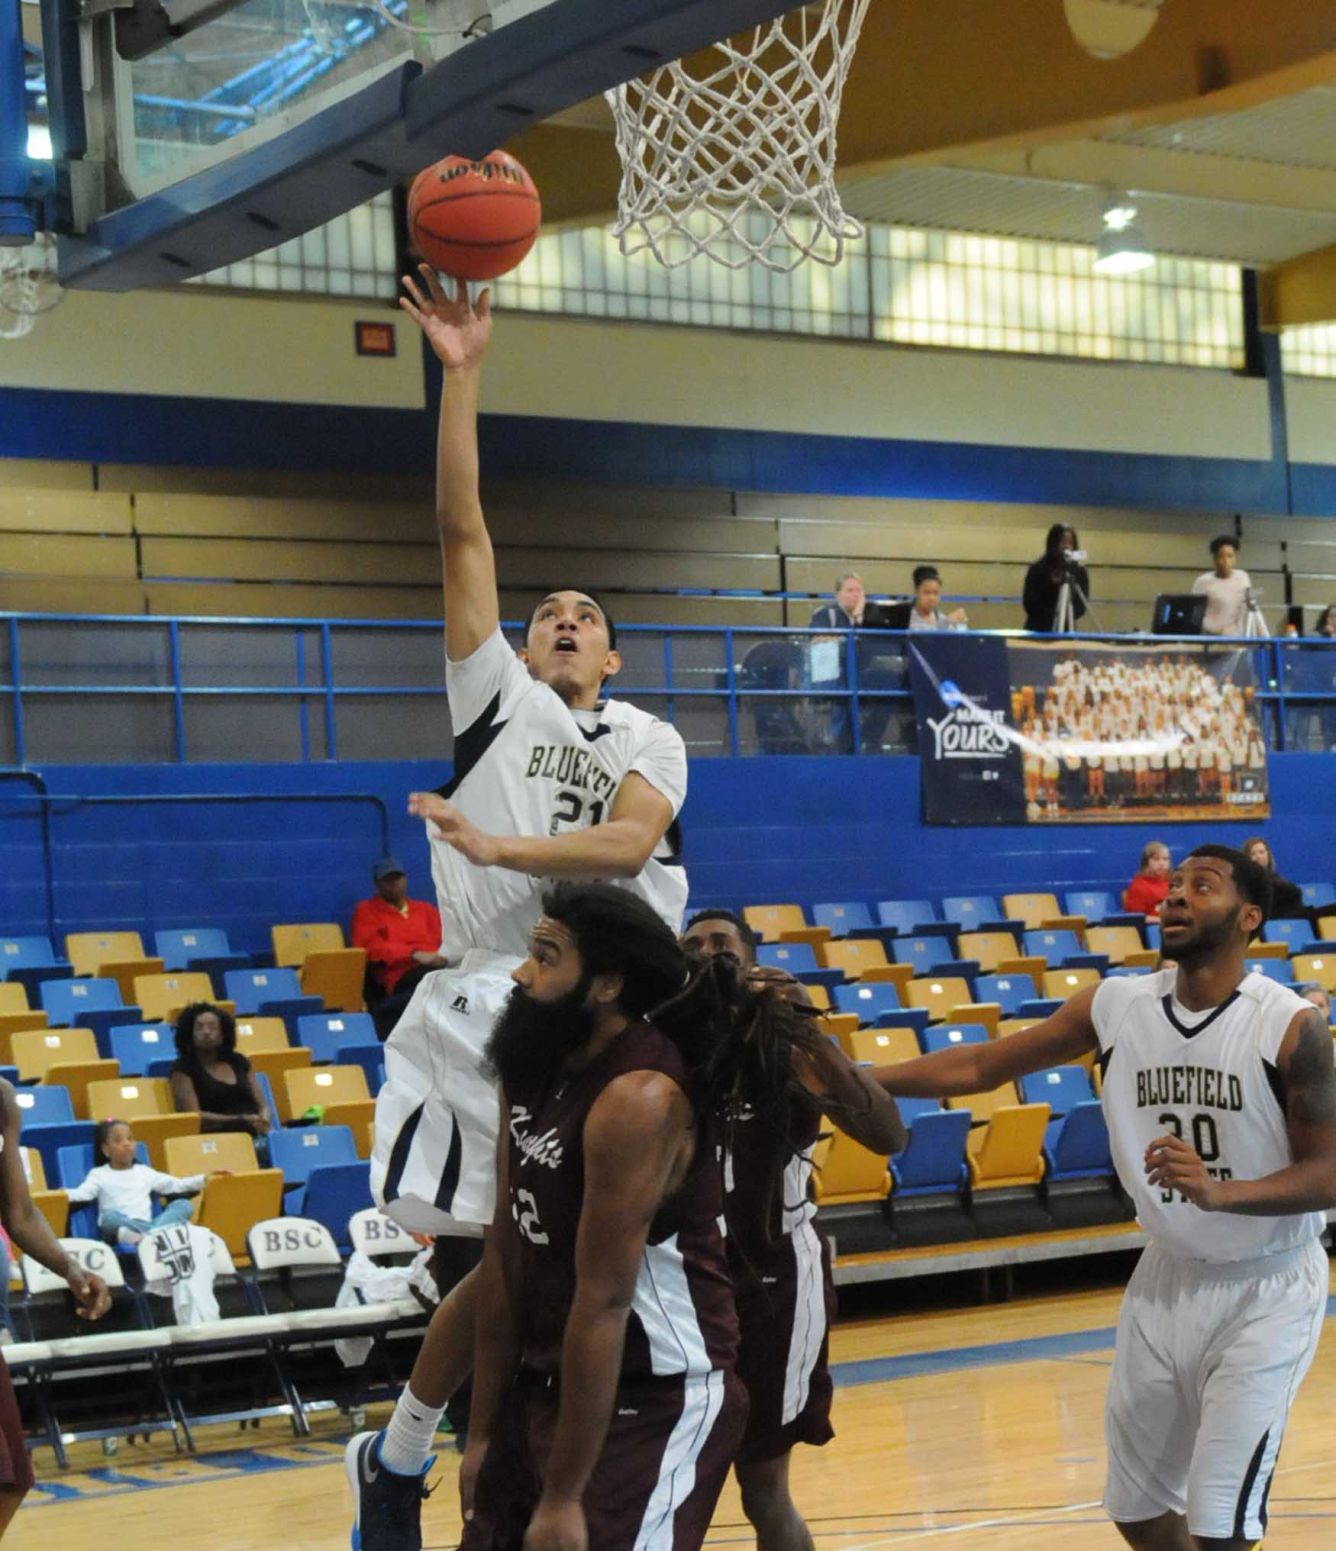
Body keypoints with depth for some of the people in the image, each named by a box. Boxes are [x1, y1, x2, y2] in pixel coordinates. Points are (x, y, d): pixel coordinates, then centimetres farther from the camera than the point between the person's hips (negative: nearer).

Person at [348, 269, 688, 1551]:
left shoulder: (648, 742, 15)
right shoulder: (496, 695, 13)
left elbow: (630, 840, -8)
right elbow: (462, 532, 5)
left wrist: (502, 847, -20)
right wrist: (462, 374, 0)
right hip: (489, 1003, -2)